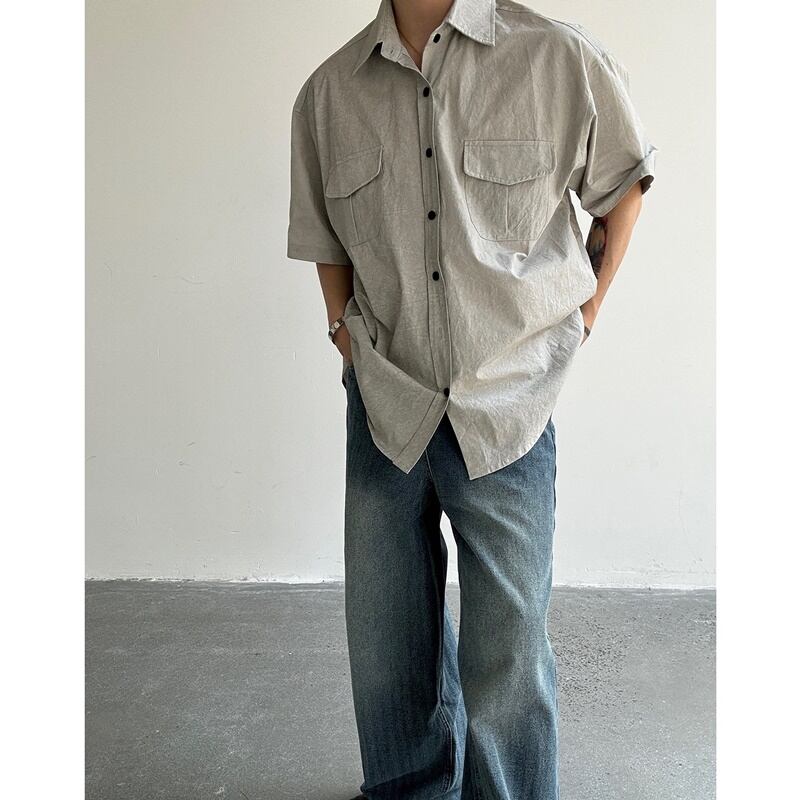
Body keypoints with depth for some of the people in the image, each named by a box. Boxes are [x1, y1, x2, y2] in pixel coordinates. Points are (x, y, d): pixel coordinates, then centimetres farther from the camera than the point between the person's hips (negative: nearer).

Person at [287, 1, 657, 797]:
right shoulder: (328, 91, 2)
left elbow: (624, 183, 9)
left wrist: (582, 315, 5)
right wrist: (347, 333, 7)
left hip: (508, 409, -2)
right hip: (385, 406, 3)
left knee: (508, 650, 7)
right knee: (386, 640, 17)